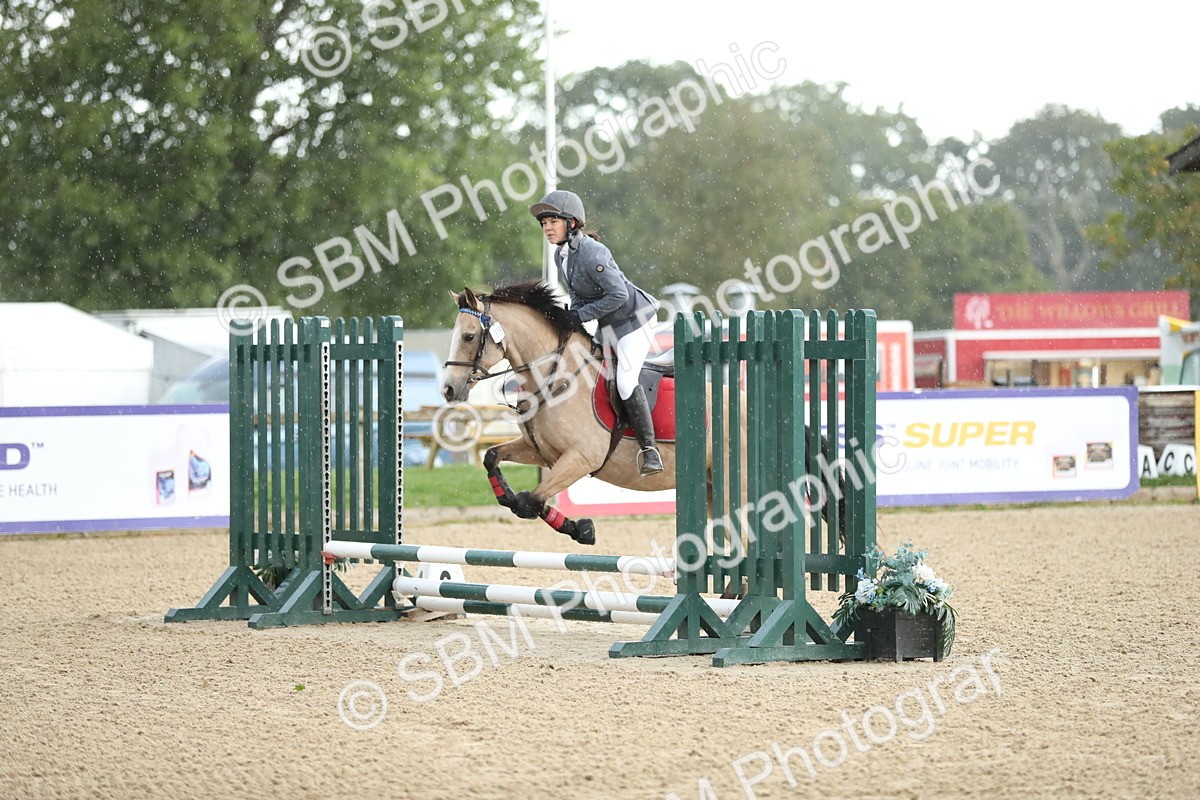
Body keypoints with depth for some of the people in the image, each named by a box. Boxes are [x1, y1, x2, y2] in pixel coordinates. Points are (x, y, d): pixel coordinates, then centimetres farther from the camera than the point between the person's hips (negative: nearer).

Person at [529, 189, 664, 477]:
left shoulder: (590, 253, -27)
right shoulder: (561, 256, 2)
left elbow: (618, 295, -29)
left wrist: (582, 315, -24)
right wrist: (571, 319, -6)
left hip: (634, 318, -10)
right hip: (607, 325, 10)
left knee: (625, 382, -20)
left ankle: (649, 448, -14)